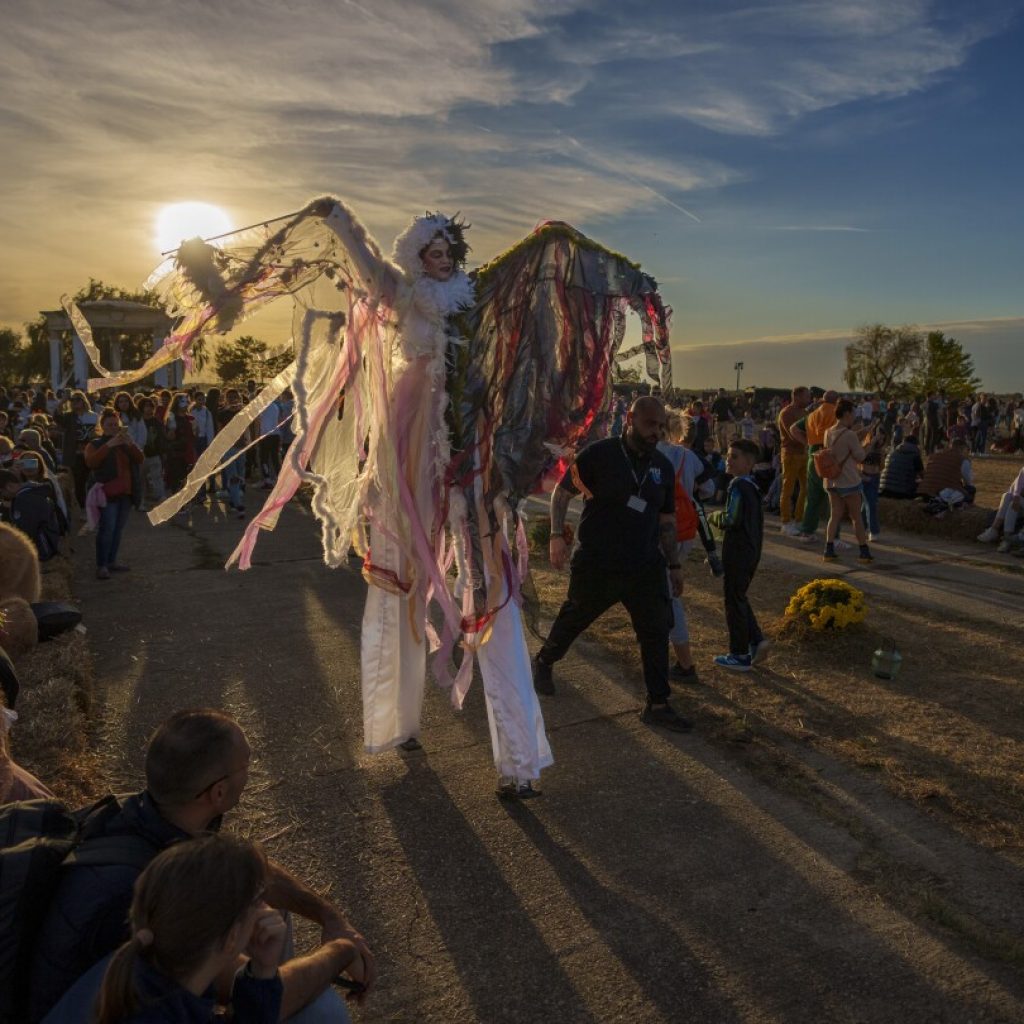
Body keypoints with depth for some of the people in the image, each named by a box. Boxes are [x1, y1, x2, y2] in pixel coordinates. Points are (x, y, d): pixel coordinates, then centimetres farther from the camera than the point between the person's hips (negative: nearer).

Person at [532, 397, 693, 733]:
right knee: (573, 618, 14)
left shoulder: (663, 467, 5)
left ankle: (657, 705, 13)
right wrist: (557, 536, -16)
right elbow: (562, 492, -5)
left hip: (646, 567, 4)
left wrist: (674, 565, 15)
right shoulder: (599, 454, -11)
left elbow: (667, 521, 14)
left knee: (656, 631, 1)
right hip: (597, 565, -4)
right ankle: (543, 662, 42)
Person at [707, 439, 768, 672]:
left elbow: (731, 520, -25)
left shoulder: (738, 486, -19)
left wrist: (714, 516, -6)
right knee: (739, 598, 21)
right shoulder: (752, 485, 11)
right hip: (752, 551, 9)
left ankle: (740, 655, 11)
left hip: (737, 553, -9)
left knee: (734, 601, 2)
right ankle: (756, 640, 16)